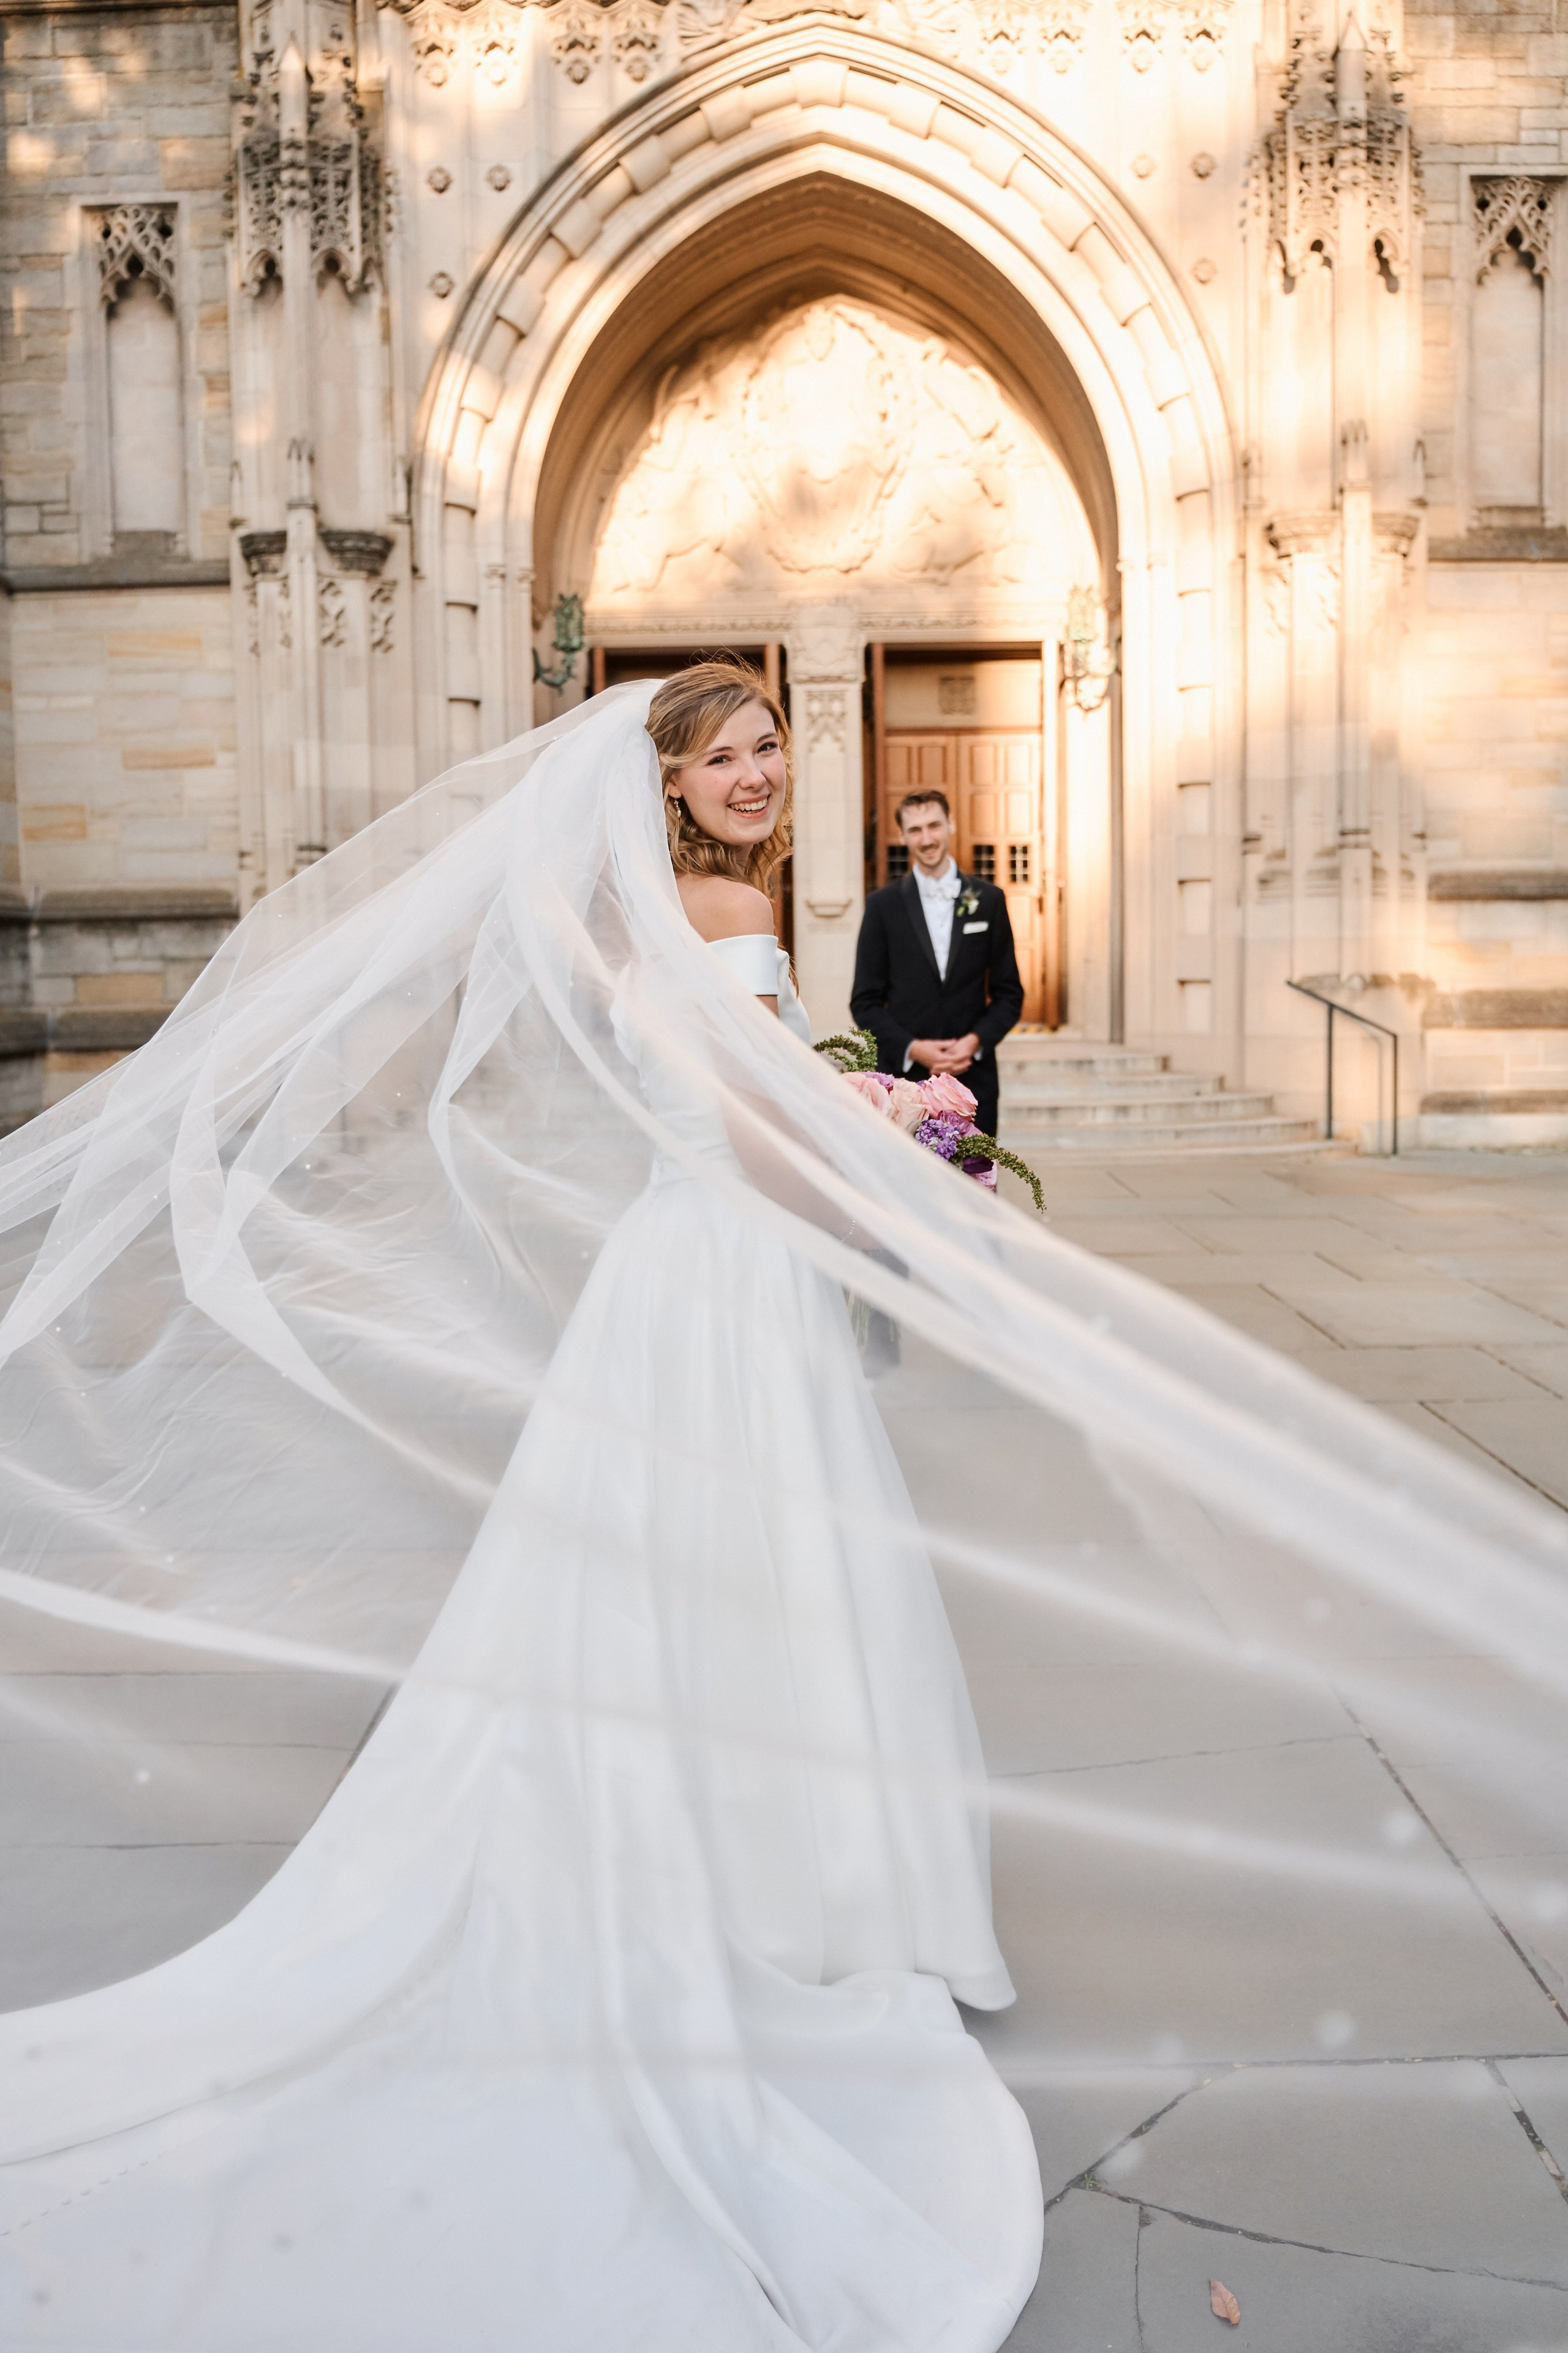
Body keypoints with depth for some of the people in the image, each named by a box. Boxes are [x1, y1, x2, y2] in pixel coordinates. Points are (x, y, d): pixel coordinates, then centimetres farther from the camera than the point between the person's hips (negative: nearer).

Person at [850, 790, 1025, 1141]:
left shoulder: (988, 900, 9)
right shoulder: (883, 905, 6)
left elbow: (1009, 993, 10)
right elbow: (865, 1002, 4)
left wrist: (976, 1040, -8)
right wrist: (912, 1049, -10)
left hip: (973, 1076, 1)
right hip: (904, 1074, -1)